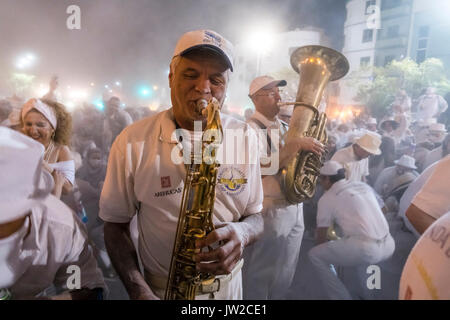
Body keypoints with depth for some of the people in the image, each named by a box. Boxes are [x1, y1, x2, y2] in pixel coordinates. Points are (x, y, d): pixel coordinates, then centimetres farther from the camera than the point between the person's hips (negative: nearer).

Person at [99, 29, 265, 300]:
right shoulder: (132, 142, -15)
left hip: (229, 284, 3)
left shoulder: (246, 137, -9)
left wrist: (242, 233, -24)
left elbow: (256, 215, -2)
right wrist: (139, 291, -18)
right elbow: (116, 224, -6)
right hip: (162, 288, -2)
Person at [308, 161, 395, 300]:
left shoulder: (327, 198, 1)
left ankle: (341, 296, 8)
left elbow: (321, 237, 8)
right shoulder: (363, 185, 18)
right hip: (388, 246, 7)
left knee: (314, 255, 6)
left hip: (365, 249, -7)